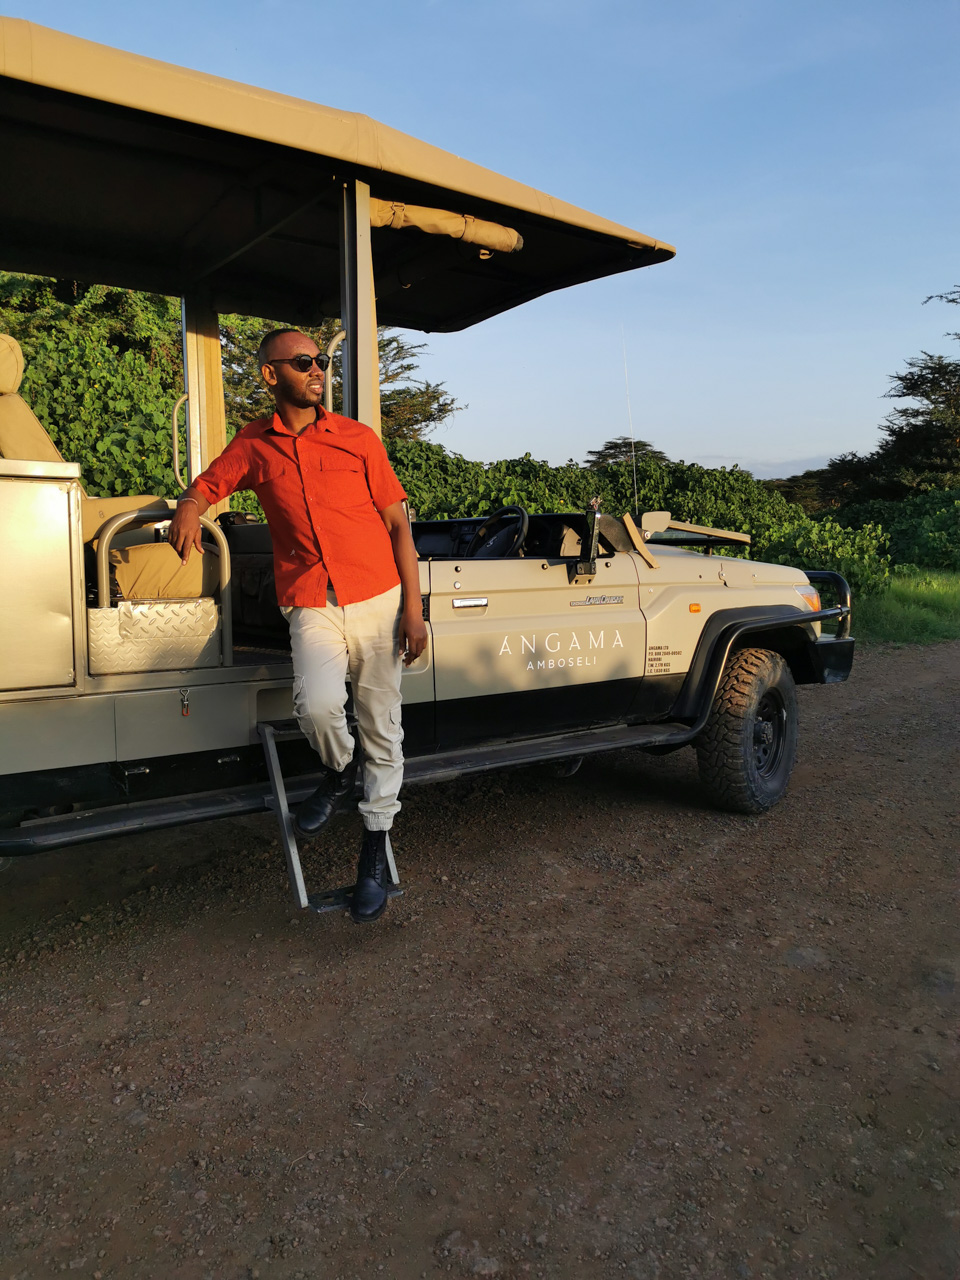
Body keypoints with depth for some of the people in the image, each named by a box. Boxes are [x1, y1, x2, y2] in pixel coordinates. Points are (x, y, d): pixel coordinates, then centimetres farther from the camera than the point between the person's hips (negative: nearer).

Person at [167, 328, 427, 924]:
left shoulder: (358, 439, 4)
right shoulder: (253, 445, 8)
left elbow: (398, 524, 4)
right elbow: (205, 488, 21)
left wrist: (413, 608, -4)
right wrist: (188, 513, -6)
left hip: (378, 600, 1)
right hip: (312, 607, 0)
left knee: (382, 725, 4)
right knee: (318, 705, -26)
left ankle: (375, 852, 21)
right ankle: (339, 770, 10)